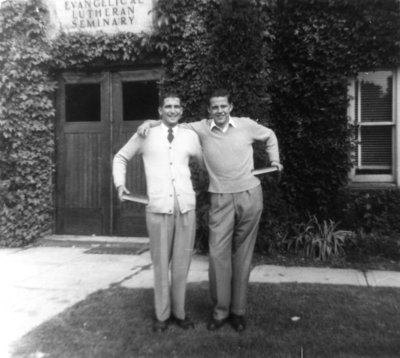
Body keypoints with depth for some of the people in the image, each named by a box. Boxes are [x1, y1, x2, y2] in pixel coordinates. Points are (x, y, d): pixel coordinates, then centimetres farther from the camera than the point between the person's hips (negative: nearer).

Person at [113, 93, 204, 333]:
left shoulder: (190, 136, 8)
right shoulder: (146, 134, 6)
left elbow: (206, 162, 20)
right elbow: (121, 158, 17)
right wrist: (120, 183, 6)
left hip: (186, 207, 2)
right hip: (158, 208, -1)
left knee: (182, 263, 7)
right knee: (161, 263, 4)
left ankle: (179, 312, 22)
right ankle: (162, 314, 20)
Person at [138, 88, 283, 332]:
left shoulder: (247, 125, 1)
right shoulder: (201, 128, 0)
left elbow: (269, 136, 20)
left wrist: (274, 159, 11)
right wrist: (151, 122, -6)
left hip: (250, 195, 0)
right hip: (221, 199, 0)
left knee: (243, 253, 6)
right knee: (218, 253, -5)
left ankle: (239, 310, 17)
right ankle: (221, 310, 10)